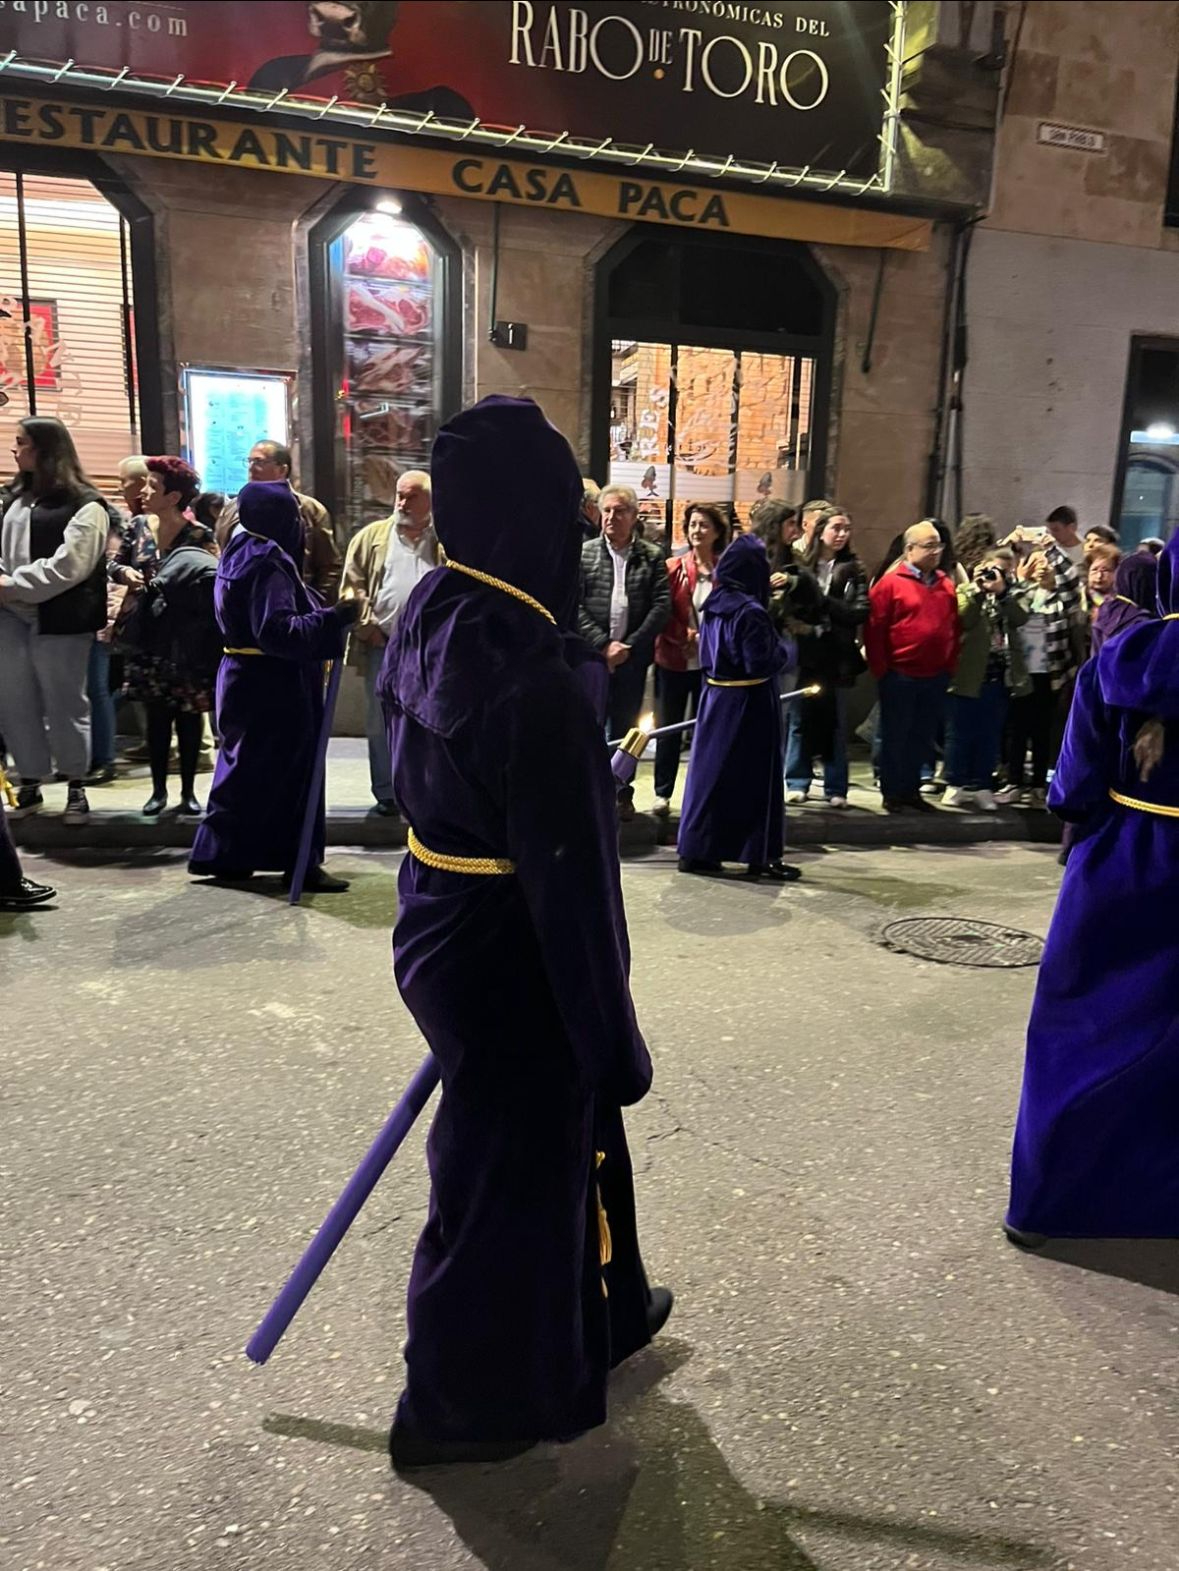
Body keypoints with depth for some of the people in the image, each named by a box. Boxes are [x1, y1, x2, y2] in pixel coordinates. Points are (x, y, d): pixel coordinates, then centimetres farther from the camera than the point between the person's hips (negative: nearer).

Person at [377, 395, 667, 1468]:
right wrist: (614, 1038, -15)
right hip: (509, 964, -9)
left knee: (563, 1124, 26)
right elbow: (569, 880, -25)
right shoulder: (529, 676, -28)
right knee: (507, 1165, 13)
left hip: (446, 929, 9)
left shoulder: (432, 617, -1)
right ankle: (458, 1406, 37)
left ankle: (596, 1318, 51)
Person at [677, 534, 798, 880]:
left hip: (716, 698, 8)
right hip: (748, 704, -8)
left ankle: (696, 849, 15)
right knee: (754, 777, 2)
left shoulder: (714, 604, 7)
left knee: (711, 770, 12)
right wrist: (786, 650, -4)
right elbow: (761, 662, -20)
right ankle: (759, 855, 9)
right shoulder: (750, 611, -18)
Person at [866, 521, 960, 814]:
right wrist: (881, 670, -10)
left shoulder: (947, 585, 10)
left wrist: (950, 666, 7)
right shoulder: (890, 583, -7)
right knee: (895, 736, 4)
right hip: (899, 676, -5)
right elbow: (874, 630, -9)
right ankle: (892, 793, 14)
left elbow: (954, 628, 14)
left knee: (923, 737, 12)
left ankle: (911, 790, 24)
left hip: (935, 677, 5)